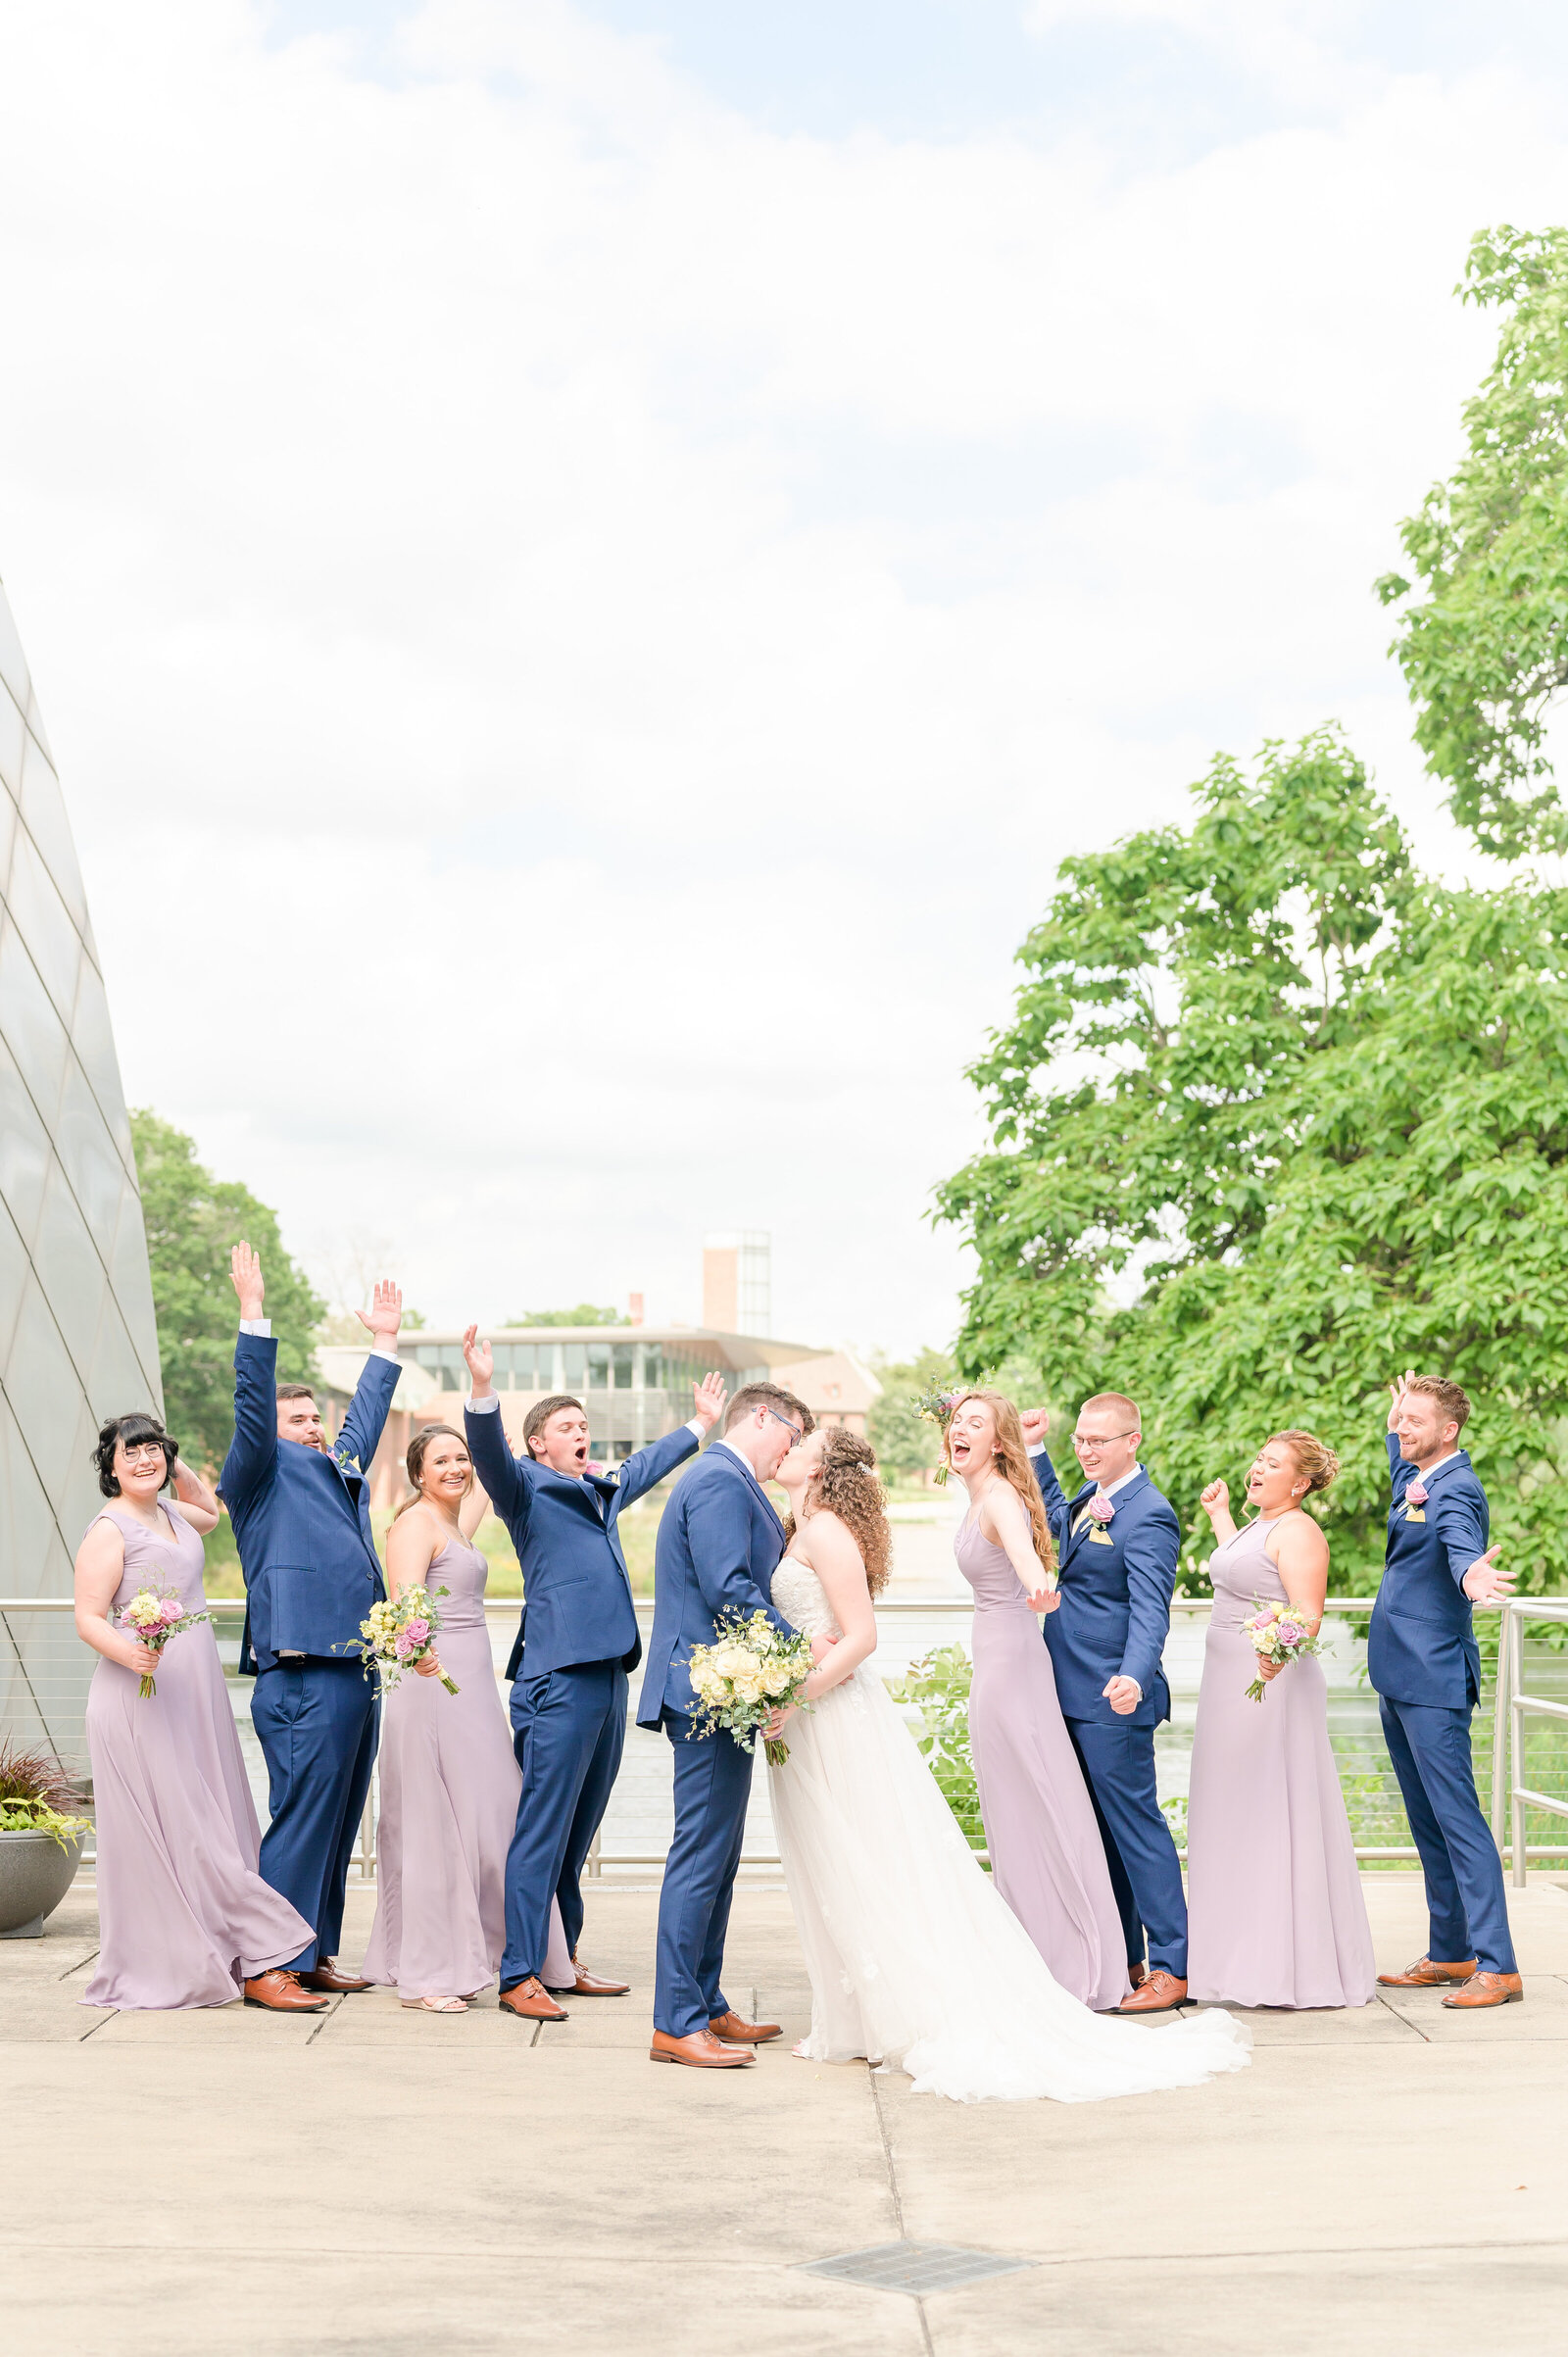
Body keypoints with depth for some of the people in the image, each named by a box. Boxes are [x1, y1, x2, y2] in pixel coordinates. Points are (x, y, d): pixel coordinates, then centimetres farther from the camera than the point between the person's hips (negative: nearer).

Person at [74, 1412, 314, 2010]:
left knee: (214, 1830, 6)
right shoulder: (109, 1530, -8)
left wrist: (179, 1467, 25)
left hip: (196, 1694, 8)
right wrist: (129, 1653, -30)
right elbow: (88, 1618, -13)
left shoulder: (172, 1513, 16)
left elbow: (209, 1512, 40)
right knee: (176, 1833, -7)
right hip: (143, 1697, -8)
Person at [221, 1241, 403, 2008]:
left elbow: (367, 1413, 36)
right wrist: (254, 1316, -18)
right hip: (303, 1674, -8)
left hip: (356, 1669, 8)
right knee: (301, 1819, -9)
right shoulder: (264, 1474, 2)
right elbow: (251, 1405, -10)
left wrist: (384, 1342, 38)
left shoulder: (339, 1469, 23)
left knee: (337, 1822, 11)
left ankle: (315, 1955, 18)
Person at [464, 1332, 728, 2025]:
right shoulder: (526, 1488, 0)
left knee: (578, 1835, 13)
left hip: (609, 1676, 8)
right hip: (558, 1677, -8)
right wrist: (482, 1388, -37)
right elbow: (489, 1450, -20)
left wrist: (700, 1422, 52)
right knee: (542, 1830, -8)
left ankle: (564, 1961, 20)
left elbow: (647, 1463, 40)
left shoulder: (601, 1492, 22)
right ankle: (520, 1976, -5)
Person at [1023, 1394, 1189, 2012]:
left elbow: (1150, 1611, -27)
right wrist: (1036, 1450, 27)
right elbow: (1057, 1517, 36)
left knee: (1135, 1825, -4)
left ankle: (1171, 1966, 4)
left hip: (1112, 1701, -9)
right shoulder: (1092, 1495, 11)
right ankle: (1123, 1959, 24)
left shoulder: (1149, 1516, -17)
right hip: (1070, 1696, 9)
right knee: (1098, 1831, 14)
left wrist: (1133, 1677, -43)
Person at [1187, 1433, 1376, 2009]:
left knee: (1270, 1820, -7)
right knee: (1237, 1822, 12)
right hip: (1232, 1686, 10)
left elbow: (1308, 1617, -23)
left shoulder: (1297, 1531, -14)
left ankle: (1288, 1966, -1)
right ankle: (1245, 1957, 19)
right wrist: (1219, 1515, 41)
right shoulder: (1260, 1525, 16)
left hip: (1273, 1687, -10)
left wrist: (1279, 1655, -42)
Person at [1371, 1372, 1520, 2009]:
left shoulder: (1457, 1489, -14)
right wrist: (1393, 1425, 32)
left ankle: (1496, 1966, -9)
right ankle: (1449, 1954, 22)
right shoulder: (1415, 1478, 14)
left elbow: (1461, 1543, -38)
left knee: (1457, 1818, -11)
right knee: (1427, 1821, 14)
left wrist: (1470, 1577, -58)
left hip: (1434, 1680, -10)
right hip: (1399, 1678, 10)